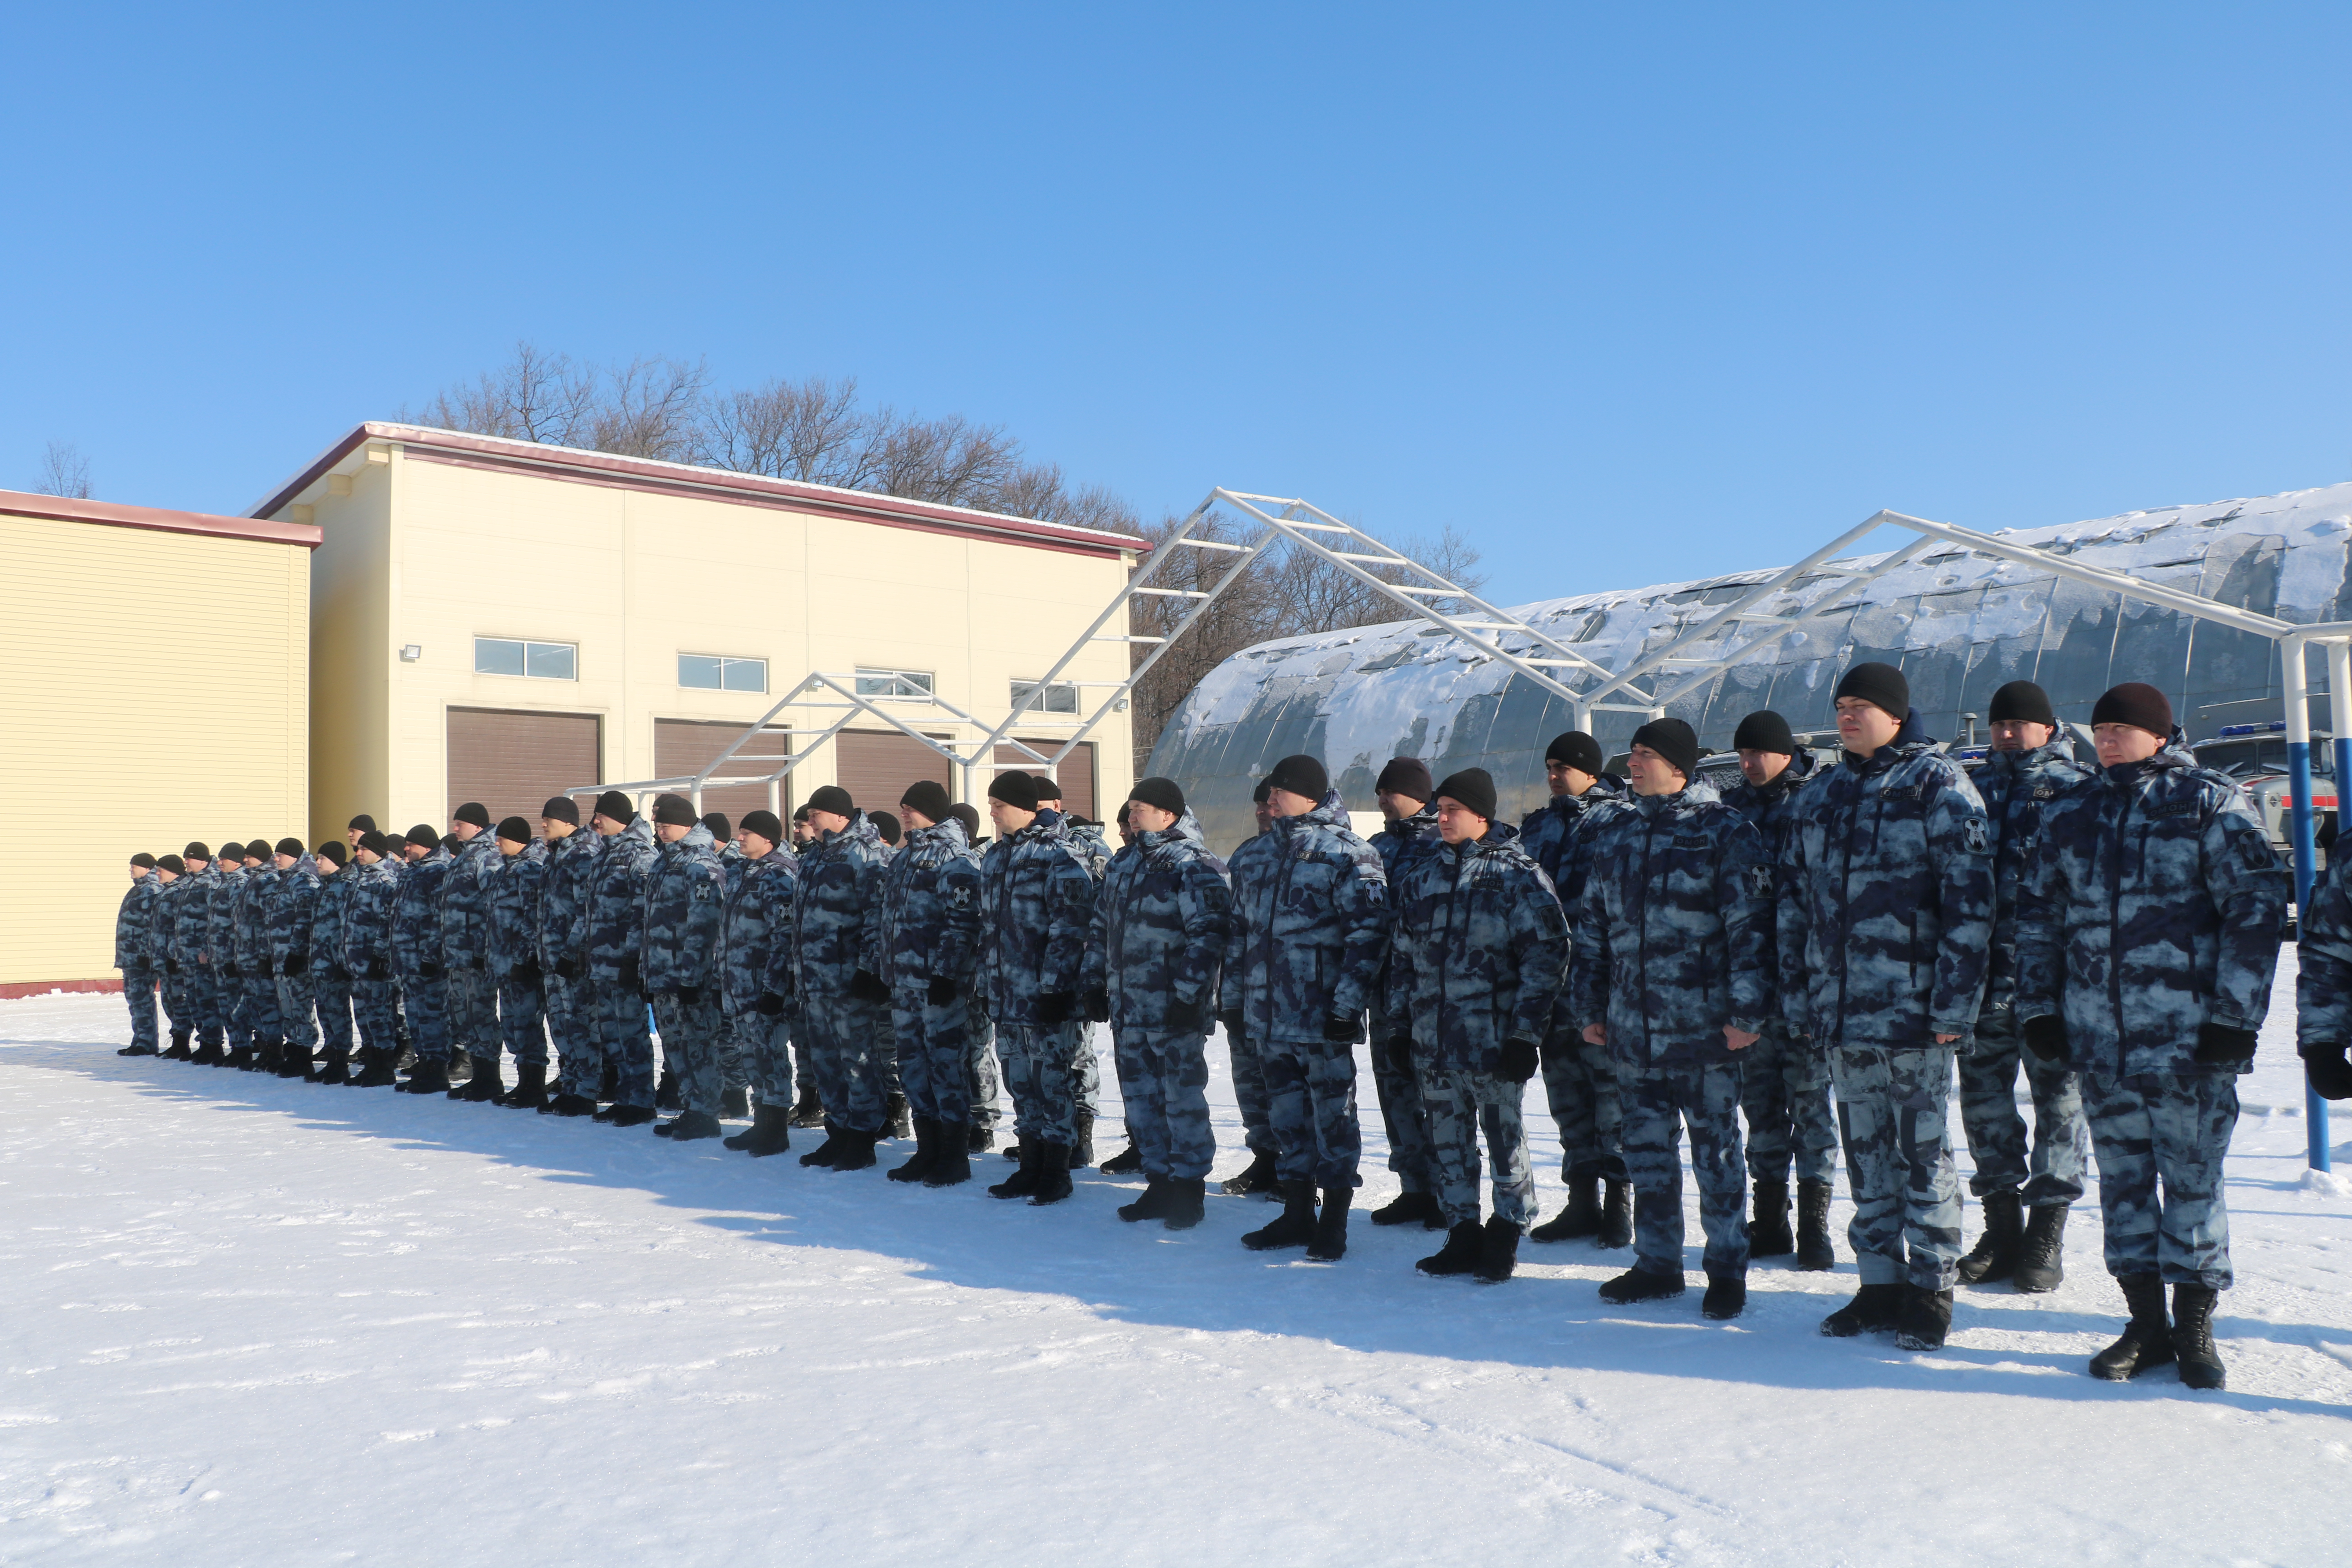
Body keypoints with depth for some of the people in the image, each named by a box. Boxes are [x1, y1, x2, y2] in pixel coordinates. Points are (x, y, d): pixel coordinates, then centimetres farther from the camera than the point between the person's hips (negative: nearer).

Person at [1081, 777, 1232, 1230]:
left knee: (1182, 1098, 0)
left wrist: (1188, 996, -20)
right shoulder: (1122, 863, 15)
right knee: (1141, 1098, 12)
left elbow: (1208, 934, -17)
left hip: (1174, 1009, -8)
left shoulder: (1193, 865, -10)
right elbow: (1100, 926, 22)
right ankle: (1158, 1182, 23)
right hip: (1127, 1006, 8)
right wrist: (1095, 981, 17)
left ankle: (1189, 1187, 11)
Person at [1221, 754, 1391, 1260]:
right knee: (1287, 1114, 14)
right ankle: (1297, 1214, 26)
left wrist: (1347, 1004, -18)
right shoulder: (1261, 858, 14)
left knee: (1332, 1116, 4)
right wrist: (1234, 999, 16)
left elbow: (1368, 933, -13)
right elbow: (1241, 931, 20)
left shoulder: (1348, 855, -8)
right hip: (1269, 1016, 7)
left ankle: (1333, 1223, 14)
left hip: (1323, 1019, -7)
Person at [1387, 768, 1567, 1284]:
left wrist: (1525, 1033, -12)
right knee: (1447, 1143, 11)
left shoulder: (1518, 874, -6)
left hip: (1494, 1040, -5)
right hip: (1432, 1041, 5)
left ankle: (1504, 1237, 19)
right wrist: (1399, 1026, 12)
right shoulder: (1420, 873, 11)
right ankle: (1462, 1235, 23)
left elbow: (1546, 956, -8)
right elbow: (1404, 955, 16)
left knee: (1505, 1141, 4)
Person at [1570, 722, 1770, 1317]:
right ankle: (1657, 1264, 24)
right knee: (1647, 1149, 12)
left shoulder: (1724, 830, -5)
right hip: (1633, 1026, 5)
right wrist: (1591, 1008, 14)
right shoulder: (1608, 832, 11)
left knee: (1715, 1150, 6)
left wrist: (1747, 1011, -14)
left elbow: (1749, 926, -9)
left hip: (1705, 1026, -5)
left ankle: (1727, 1270, 18)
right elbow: (1591, 927, 16)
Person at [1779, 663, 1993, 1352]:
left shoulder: (1937, 783, -4)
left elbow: (1969, 897, -11)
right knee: (1866, 1155, 12)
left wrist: (1953, 1003, -16)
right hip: (1841, 1013, 6)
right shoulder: (1819, 798, 14)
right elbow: (1794, 903, 17)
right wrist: (1799, 996, 11)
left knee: (1924, 1153, 3)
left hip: (1912, 1011, -5)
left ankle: (1931, 1290, 15)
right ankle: (1880, 1284, 22)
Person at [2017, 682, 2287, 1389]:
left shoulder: (2212, 803, 0)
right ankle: (2146, 1324, 20)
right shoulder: (2070, 816, 13)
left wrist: (2234, 1016, -10)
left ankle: (2195, 1327, 14)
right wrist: (2038, 1007, 9)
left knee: (2191, 1177, 1)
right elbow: (2038, 916, 16)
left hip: (2188, 1036, -4)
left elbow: (2256, 907, -5)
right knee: (2122, 1180, 9)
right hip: (2098, 1037, 4)